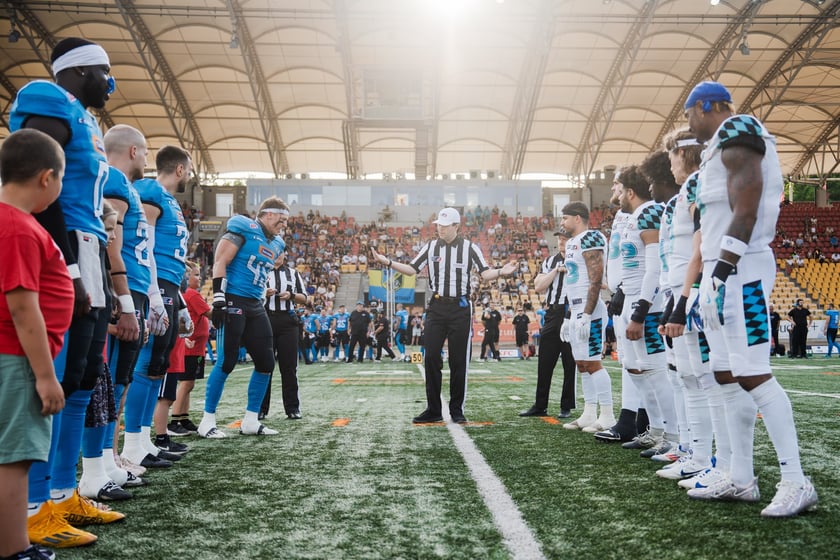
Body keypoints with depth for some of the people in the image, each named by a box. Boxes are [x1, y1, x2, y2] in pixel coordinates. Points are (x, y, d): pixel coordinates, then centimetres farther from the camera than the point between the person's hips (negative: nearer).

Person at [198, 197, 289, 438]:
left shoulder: (275, 244, 17)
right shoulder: (243, 229, -7)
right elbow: (220, 263, -13)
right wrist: (218, 298, -19)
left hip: (255, 307, 9)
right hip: (233, 302, -9)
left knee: (266, 363, 6)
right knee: (226, 362, -7)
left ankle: (250, 421, 16)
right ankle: (207, 421, 5)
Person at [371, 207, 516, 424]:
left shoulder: (469, 248, 0)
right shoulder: (431, 247, 8)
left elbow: (485, 274, -5)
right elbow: (412, 269, 8)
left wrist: (500, 272, -26)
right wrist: (388, 262, -4)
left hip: (460, 308, -2)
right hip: (436, 307, 3)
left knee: (458, 360, 2)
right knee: (431, 358, 0)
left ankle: (457, 410, 12)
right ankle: (433, 410, 9)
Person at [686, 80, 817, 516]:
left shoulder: (737, 132, -8)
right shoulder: (722, 144, 21)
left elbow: (746, 208, -19)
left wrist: (724, 268, -22)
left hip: (739, 272, -10)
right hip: (722, 272, 10)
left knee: (753, 375, -11)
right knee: (728, 376, 9)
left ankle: (795, 482, -6)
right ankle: (740, 479, 14)